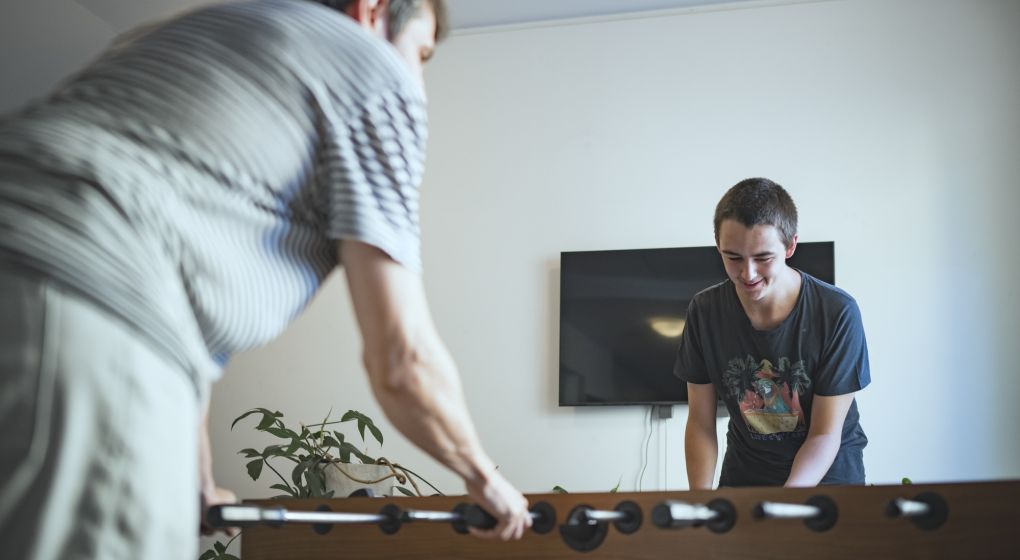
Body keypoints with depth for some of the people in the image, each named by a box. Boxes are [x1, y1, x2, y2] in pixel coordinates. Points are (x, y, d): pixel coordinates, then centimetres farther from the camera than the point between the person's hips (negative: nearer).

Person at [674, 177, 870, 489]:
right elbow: (700, 422, -6)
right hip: (743, 473, 2)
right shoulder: (704, 311, -12)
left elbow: (825, 435, -18)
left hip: (827, 472, -2)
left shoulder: (837, 313, -22)